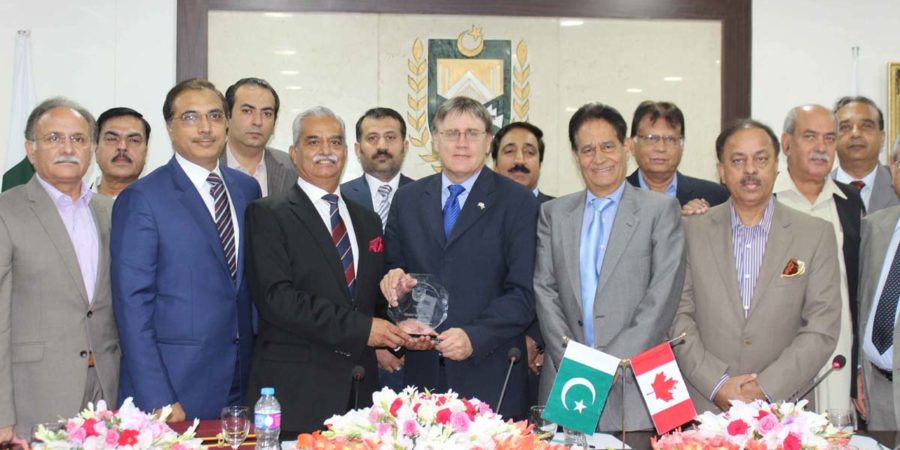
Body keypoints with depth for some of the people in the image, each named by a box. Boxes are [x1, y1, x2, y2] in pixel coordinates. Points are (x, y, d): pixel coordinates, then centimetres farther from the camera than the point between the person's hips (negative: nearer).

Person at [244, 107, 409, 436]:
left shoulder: (368, 221, 16)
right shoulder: (268, 215, -3)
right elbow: (276, 297, -14)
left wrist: (391, 335, -2)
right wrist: (360, 328, -16)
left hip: (360, 393, 5)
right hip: (296, 393, -5)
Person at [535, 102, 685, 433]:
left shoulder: (661, 210, 4)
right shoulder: (553, 213, 13)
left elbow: (663, 295, -4)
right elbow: (544, 291, 6)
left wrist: (615, 363, -11)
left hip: (635, 385, -2)